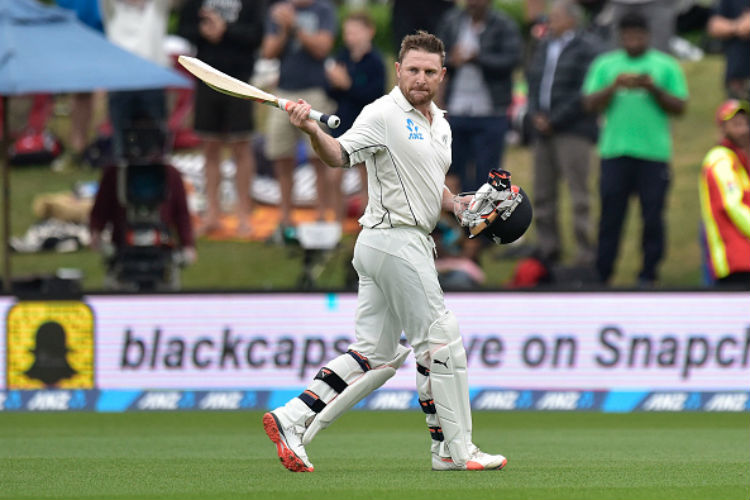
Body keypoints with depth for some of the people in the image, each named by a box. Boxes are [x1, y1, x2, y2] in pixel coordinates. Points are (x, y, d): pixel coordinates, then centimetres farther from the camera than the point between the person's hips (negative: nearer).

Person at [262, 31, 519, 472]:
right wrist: (313, 131, -42)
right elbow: (341, 155, -22)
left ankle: (291, 420, 5)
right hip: (396, 241, -9)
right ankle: (455, 450, 3)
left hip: (412, 243, 9)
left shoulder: (439, 124, 17)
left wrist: (461, 206, 7)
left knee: (376, 355, 8)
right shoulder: (384, 114, -10)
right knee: (441, 340, -4)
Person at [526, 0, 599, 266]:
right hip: (544, 131, 7)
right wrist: (536, 115, 1)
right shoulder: (544, 48, 17)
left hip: (572, 131, -7)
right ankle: (547, 251, 17)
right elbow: (532, 82, 19)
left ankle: (586, 255, -7)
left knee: (578, 195, -8)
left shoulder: (585, 49, -5)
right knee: (542, 194, 9)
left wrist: (554, 121, -13)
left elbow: (585, 93, -12)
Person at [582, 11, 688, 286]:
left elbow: (680, 107, 3)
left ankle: (648, 274, 7)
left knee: (652, 216, -1)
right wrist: (614, 86, -11)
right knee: (611, 215, 0)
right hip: (614, 150, 1)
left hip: (654, 152, -1)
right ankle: (601, 275, 4)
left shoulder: (666, 66, 9)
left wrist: (654, 89, -11)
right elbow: (590, 103, 4)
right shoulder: (605, 65, 12)